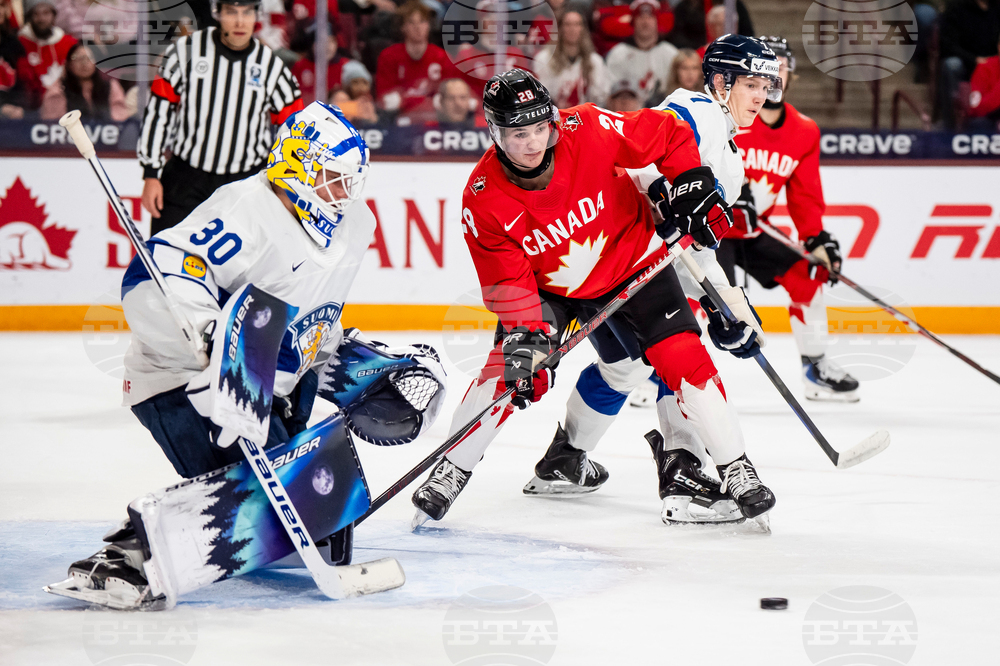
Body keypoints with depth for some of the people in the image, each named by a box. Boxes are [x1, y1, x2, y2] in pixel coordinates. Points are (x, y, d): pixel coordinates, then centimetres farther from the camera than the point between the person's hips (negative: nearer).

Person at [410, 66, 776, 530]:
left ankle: (735, 469, -2)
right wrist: (525, 337, -30)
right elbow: (507, 283, -18)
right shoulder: (483, 200, -24)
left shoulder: (590, 132, -28)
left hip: (630, 261, 0)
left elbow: (668, 134, -14)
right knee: (510, 366, -15)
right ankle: (452, 470, 2)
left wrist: (692, 188, -18)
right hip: (549, 285, 0)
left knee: (680, 356, -13)